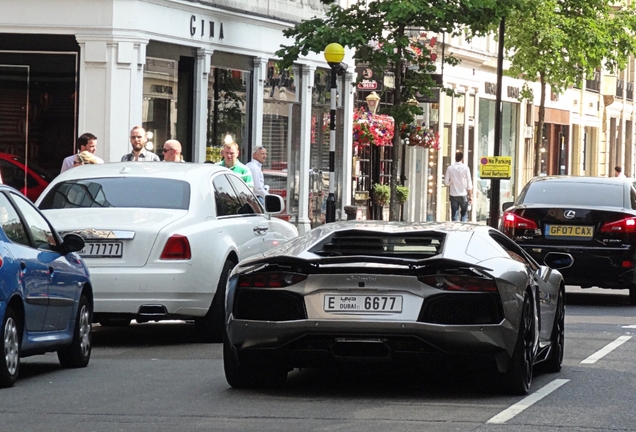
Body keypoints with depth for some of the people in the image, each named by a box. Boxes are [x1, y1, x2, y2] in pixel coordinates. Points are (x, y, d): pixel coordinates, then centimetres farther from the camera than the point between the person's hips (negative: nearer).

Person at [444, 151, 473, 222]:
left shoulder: (450, 168, -3)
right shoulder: (465, 168, -8)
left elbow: (446, 182, 1)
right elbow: (469, 184, -5)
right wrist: (470, 195, 3)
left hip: (453, 195, 2)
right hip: (463, 195, -2)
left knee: (454, 215, 5)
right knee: (464, 214, 8)